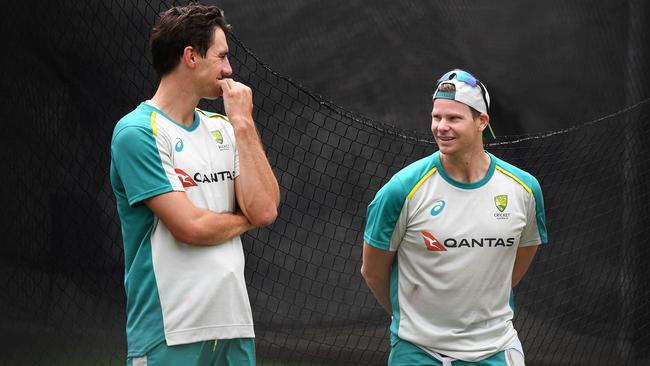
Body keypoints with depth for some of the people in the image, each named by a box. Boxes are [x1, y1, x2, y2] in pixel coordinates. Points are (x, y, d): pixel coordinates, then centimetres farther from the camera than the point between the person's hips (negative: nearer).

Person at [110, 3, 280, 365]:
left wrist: (244, 123, -1)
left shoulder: (223, 128, 13)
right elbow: (190, 227, -16)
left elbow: (265, 209, 0)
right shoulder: (137, 131, -9)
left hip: (234, 322, 6)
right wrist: (247, 220, 2)